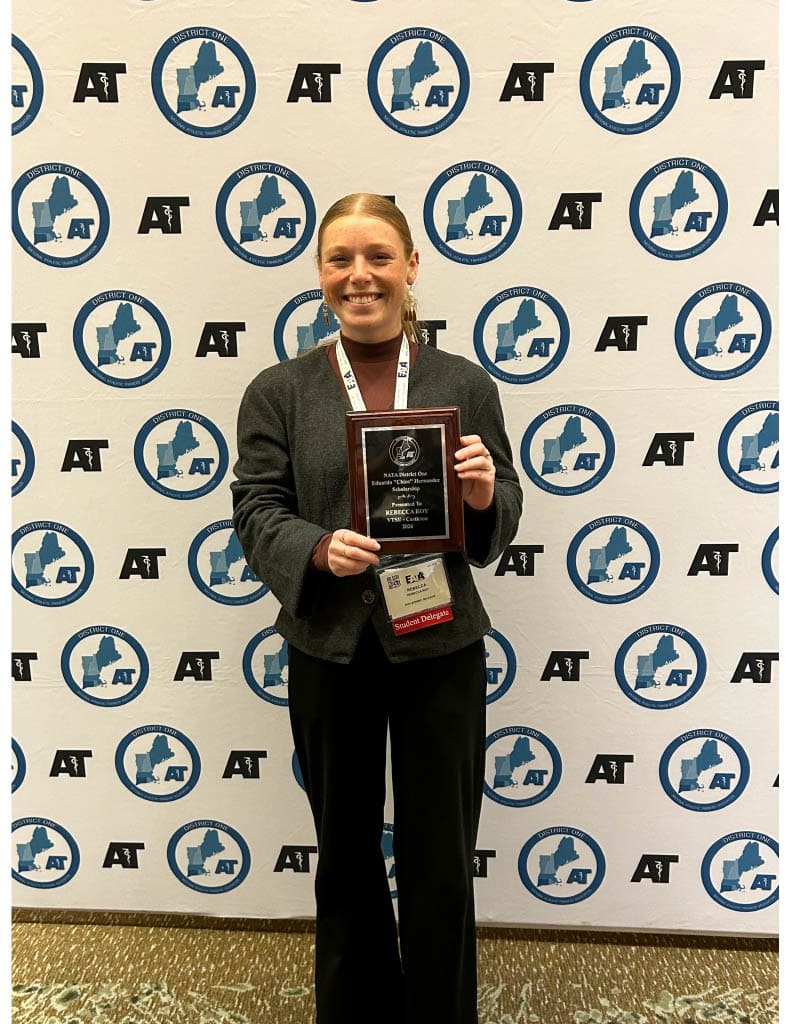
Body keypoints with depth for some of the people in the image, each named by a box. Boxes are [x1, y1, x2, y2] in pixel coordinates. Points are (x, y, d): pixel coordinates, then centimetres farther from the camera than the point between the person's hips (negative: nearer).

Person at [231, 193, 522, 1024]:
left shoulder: (466, 384, 1)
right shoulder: (278, 391, 0)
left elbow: (501, 522, 4)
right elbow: (256, 511, -2)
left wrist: (485, 496, -19)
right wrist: (319, 548, -22)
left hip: (440, 646, 0)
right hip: (328, 650, 1)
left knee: (440, 864, 12)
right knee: (346, 858, 19)